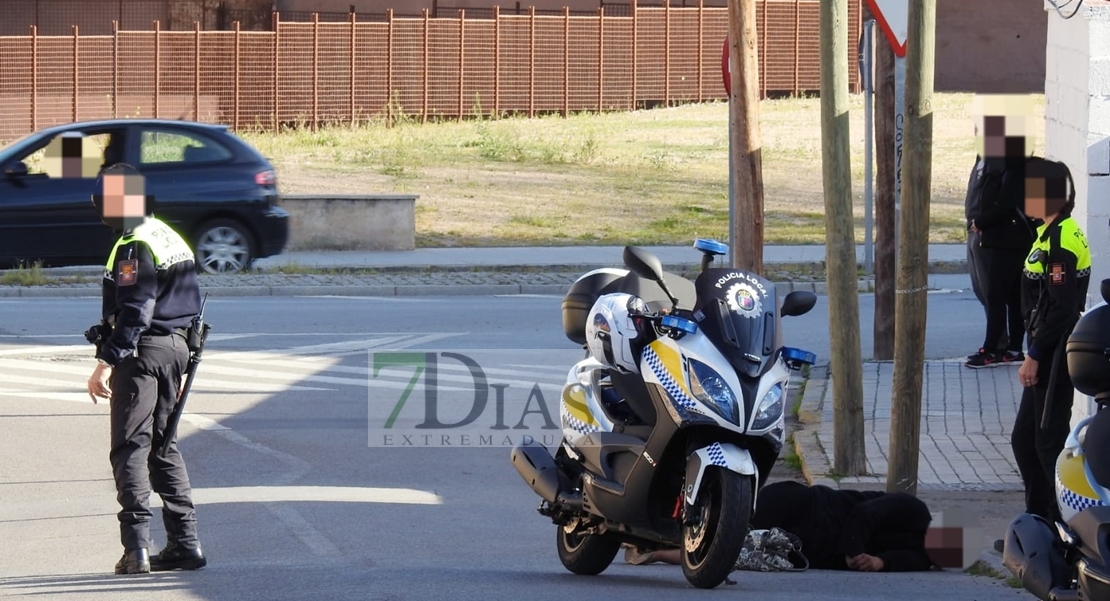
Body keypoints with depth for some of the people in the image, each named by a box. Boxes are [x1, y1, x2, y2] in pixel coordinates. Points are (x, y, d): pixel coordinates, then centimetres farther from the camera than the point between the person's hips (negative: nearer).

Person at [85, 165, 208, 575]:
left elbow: (133, 312, -23)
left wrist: (106, 363, -24)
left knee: (131, 448, -7)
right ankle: (185, 543, 14)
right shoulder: (172, 239, 16)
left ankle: (137, 547, -15)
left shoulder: (135, 248, -15)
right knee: (163, 445, 16)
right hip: (175, 347, 9)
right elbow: (191, 302, 21)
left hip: (142, 352, -9)